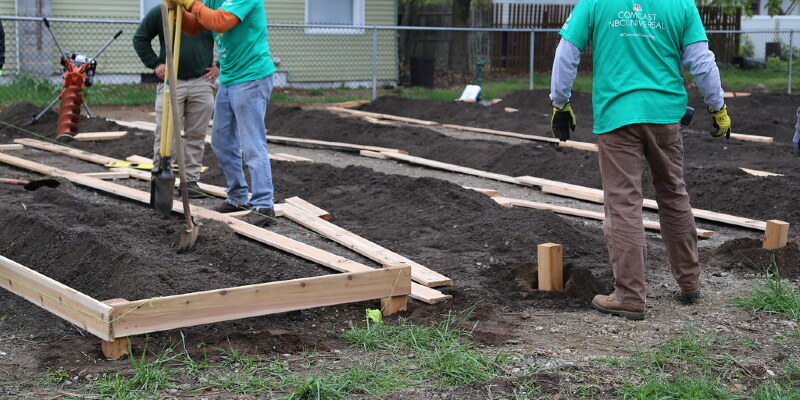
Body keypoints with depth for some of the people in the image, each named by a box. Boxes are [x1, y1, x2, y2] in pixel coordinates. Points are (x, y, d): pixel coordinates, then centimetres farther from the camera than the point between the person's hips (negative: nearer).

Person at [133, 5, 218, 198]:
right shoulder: (160, 12, 0)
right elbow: (140, 39, 11)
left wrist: (220, 66, 4)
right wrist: (155, 63, -1)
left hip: (202, 83, 1)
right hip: (170, 83, -1)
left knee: (196, 135, 5)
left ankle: (191, 180, 14)